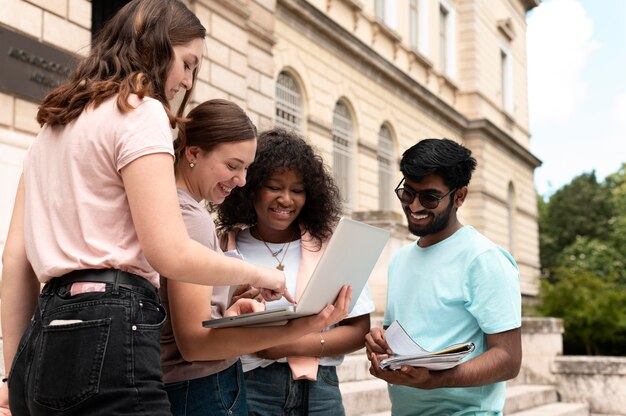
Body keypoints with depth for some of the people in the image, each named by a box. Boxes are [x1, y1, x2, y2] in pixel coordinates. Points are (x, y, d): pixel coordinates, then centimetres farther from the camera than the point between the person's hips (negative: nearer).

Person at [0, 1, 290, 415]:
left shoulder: (55, 124, 20)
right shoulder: (139, 112, -5)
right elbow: (171, 254, -14)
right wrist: (257, 274, 2)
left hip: (47, 338, 9)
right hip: (106, 336, -9)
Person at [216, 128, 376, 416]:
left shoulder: (328, 245, 1)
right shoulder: (225, 249, -1)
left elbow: (359, 330, 1)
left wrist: (294, 345, -12)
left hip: (318, 389, 1)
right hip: (248, 388, -1)